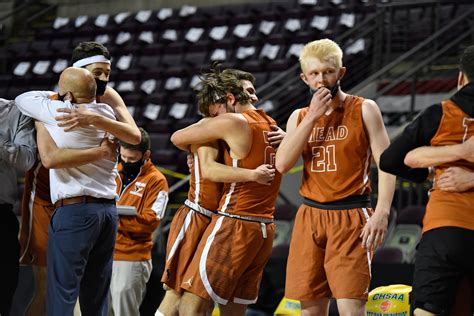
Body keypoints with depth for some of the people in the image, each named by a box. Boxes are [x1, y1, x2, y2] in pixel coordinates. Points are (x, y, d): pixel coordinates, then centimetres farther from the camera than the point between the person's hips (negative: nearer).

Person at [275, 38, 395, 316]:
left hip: (350, 218, -4)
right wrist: (313, 117, -7)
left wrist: (382, 212, -19)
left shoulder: (364, 110, 0)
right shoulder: (300, 117, 12)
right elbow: (282, 164, -3)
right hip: (310, 217, 5)